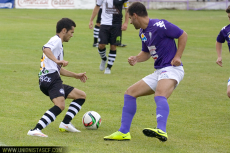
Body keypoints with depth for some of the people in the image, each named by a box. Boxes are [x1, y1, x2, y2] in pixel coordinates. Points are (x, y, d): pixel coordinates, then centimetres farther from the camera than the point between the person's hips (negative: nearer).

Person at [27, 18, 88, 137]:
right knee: (60, 106, -31)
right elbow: (46, 49, -25)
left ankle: (65, 123, 7)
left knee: (81, 96, 19)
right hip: (50, 77, -11)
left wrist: (76, 76, 42)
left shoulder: (58, 43, 32)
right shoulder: (56, 40, -1)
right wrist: (57, 60, -37)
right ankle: (35, 130, -41)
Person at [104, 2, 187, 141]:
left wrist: (177, 57, -14)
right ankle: (124, 132, 11)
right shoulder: (142, 32, 14)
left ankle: (162, 131, -57)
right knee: (130, 93, 10)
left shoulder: (159, 26, -13)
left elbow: (183, 35, -8)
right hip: (158, 71, 10)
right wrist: (136, 59, 5)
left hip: (171, 69, -10)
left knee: (160, 95, -37)